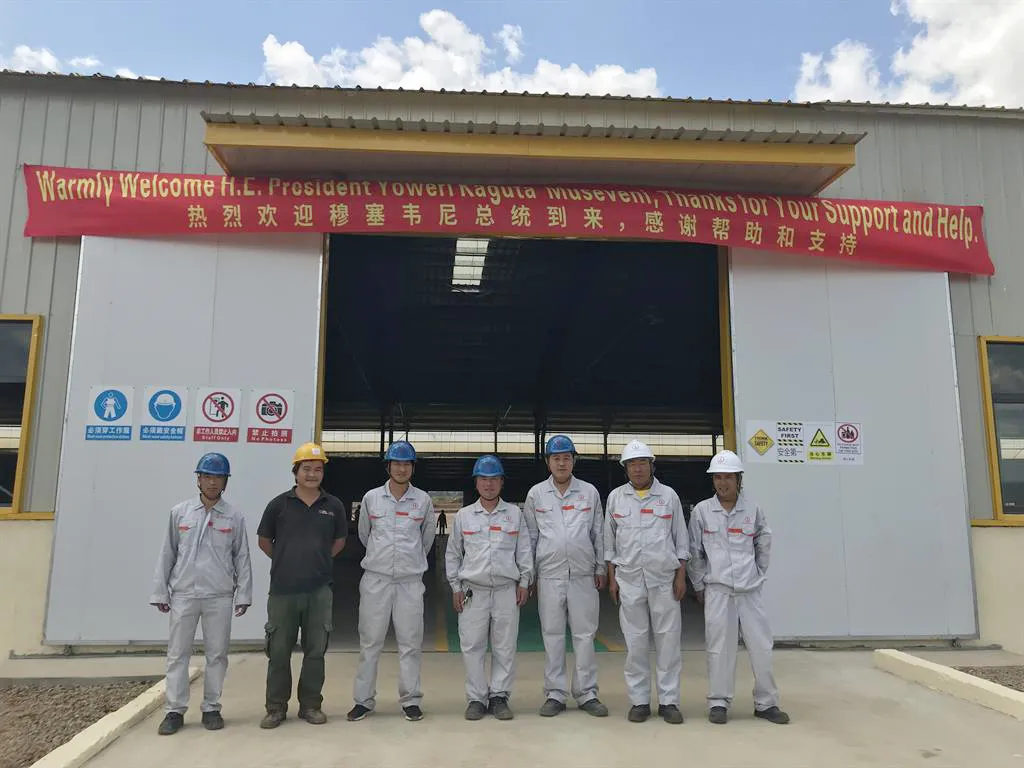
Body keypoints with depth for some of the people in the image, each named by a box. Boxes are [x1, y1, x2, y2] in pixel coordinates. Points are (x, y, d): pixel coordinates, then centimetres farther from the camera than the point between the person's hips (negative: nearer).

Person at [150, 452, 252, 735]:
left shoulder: (234, 517, 2)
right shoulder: (179, 513, 4)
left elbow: (242, 558, 3)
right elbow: (167, 554, 7)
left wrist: (243, 595, -1)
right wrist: (160, 592, 5)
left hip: (219, 596, 0)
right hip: (183, 594, 1)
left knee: (216, 654, 5)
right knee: (177, 653, 4)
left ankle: (211, 709, 17)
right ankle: (174, 710, 15)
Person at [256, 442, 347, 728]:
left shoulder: (334, 506, 2)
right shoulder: (279, 504, -2)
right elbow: (264, 541, 11)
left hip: (320, 589, 1)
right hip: (283, 589, -1)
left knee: (315, 651, 8)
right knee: (278, 651, 7)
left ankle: (310, 705, 22)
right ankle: (276, 707, 21)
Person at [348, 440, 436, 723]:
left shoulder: (423, 500, 0)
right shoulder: (371, 498, 0)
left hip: (410, 580, 0)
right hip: (376, 579, 0)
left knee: (410, 642, 4)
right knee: (370, 641, 5)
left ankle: (411, 699, 15)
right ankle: (364, 699, 17)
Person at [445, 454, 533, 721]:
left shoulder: (515, 513, 7)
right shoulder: (463, 515, 6)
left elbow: (524, 550, 9)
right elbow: (452, 553, 10)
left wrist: (524, 581, 3)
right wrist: (455, 587, 6)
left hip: (507, 589, 0)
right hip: (473, 590, 0)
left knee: (505, 646, 4)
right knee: (472, 646, 1)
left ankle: (499, 696, 16)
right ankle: (476, 698, 13)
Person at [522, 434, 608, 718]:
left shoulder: (589, 492, 4)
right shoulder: (536, 494, 3)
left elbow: (598, 533, 8)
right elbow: (530, 536, 7)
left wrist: (601, 567, 5)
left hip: (583, 575, 0)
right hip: (549, 575, 0)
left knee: (585, 634, 5)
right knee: (552, 635, 6)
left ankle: (587, 693, 15)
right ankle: (555, 694, 16)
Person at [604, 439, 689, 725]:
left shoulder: (668, 496, 4)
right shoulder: (616, 497, 5)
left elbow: (681, 538, 6)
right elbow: (610, 541, 8)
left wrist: (681, 576, 0)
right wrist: (612, 579, 5)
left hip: (664, 579, 0)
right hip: (629, 580, 1)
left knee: (669, 639, 2)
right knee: (635, 642, 5)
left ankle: (669, 701, 13)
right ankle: (639, 701, 15)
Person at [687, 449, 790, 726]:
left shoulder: (753, 510, 2)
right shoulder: (701, 511, -1)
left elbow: (763, 547, 13)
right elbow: (694, 552, 4)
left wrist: (759, 576, 8)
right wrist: (699, 585, 4)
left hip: (750, 591, 2)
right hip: (717, 590, -2)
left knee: (761, 646, 5)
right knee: (719, 647, 1)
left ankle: (766, 703, 20)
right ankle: (718, 703, 14)